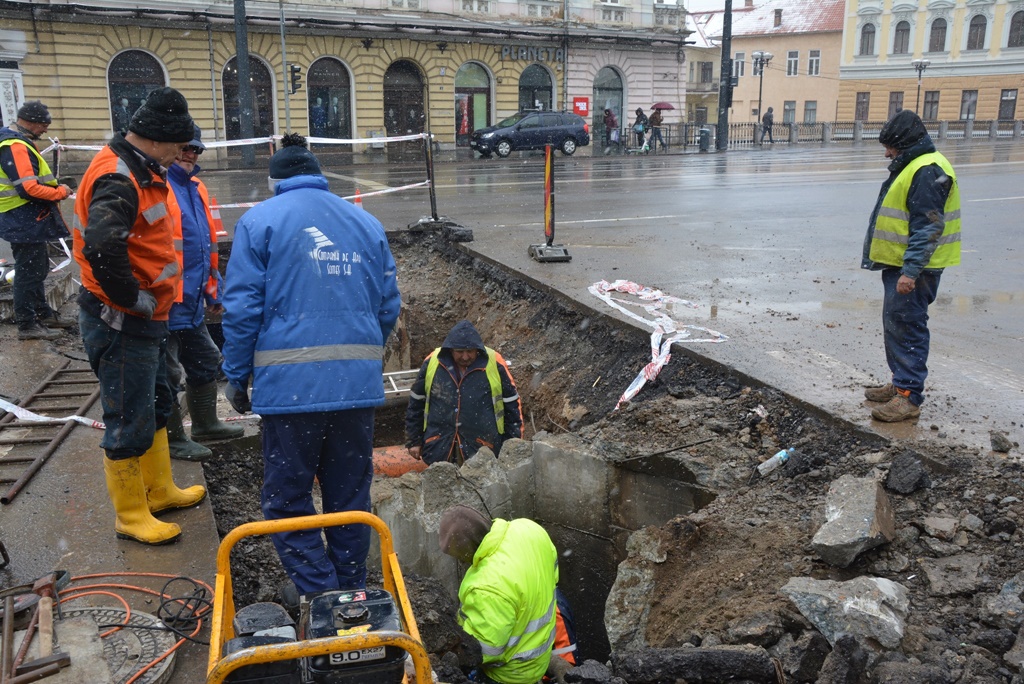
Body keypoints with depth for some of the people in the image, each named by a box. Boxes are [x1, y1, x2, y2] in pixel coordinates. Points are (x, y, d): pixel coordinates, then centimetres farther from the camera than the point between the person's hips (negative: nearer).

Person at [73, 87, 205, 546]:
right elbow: (103, 249, -37)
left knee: (155, 404, 22)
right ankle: (131, 516, 17)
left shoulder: (138, 171, 11)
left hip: (144, 318, 11)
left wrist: (150, 300, 14)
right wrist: (133, 299, -24)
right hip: (120, 322, -11)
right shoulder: (117, 179, -22)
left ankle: (159, 491, 39)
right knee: (130, 421, 1)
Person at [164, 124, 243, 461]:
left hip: (191, 303, 10)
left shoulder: (195, 188, 13)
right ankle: (172, 439, 18)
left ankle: (205, 423, 39)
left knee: (205, 361, 22)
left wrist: (213, 292, 22)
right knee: (167, 374, 4)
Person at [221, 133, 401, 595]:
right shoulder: (367, 223, 14)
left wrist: (237, 376, 4)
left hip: (291, 383, -4)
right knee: (351, 496, 16)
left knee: (286, 500, 8)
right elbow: (388, 305, 14)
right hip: (360, 382, 4)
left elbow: (242, 307, -4)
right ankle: (352, 595, 28)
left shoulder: (259, 220, 3)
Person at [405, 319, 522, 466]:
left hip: (481, 450, -2)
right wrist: (414, 441, 11)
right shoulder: (432, 362, -4)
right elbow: (416, 403, 9)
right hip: (438, 449, 2)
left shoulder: (495, 364, -8)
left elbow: (512, 405, 1)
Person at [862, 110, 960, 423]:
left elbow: (928, 227, -24)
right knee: (895, 324, 17)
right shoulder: (912, 166, 17)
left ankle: (909, 397, -3)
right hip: (901, 265, 11)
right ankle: (901, 383, 28)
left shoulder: (927, 171, -18)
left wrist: (911, 270, -27)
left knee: (906, 327, -8)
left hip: (913, 270, -11)